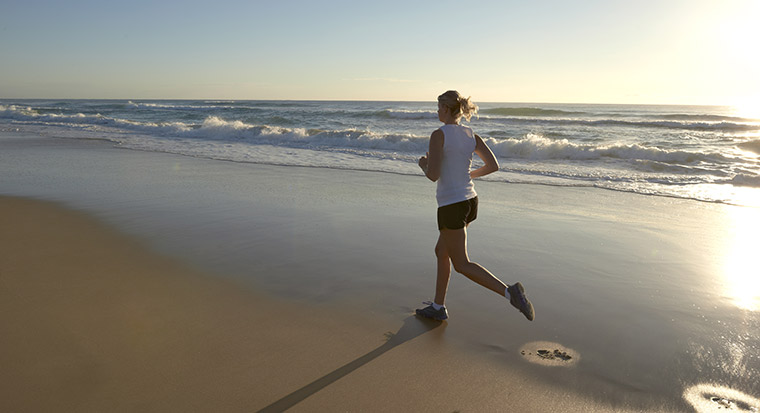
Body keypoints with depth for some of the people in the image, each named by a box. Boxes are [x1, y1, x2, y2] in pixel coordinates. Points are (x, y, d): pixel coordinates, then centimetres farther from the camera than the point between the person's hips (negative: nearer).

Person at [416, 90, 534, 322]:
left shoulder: (439, 134, -16)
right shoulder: (471, 135, 5)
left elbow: (433, 175, -22)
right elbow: (493, 166, 2)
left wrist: (423, 164, 1)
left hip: (451, 206, -8)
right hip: (470, 201, 8)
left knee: (462, 265, 1)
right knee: (441, 251, 22)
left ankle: (509, 292, -15)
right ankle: (438, 307, 29)